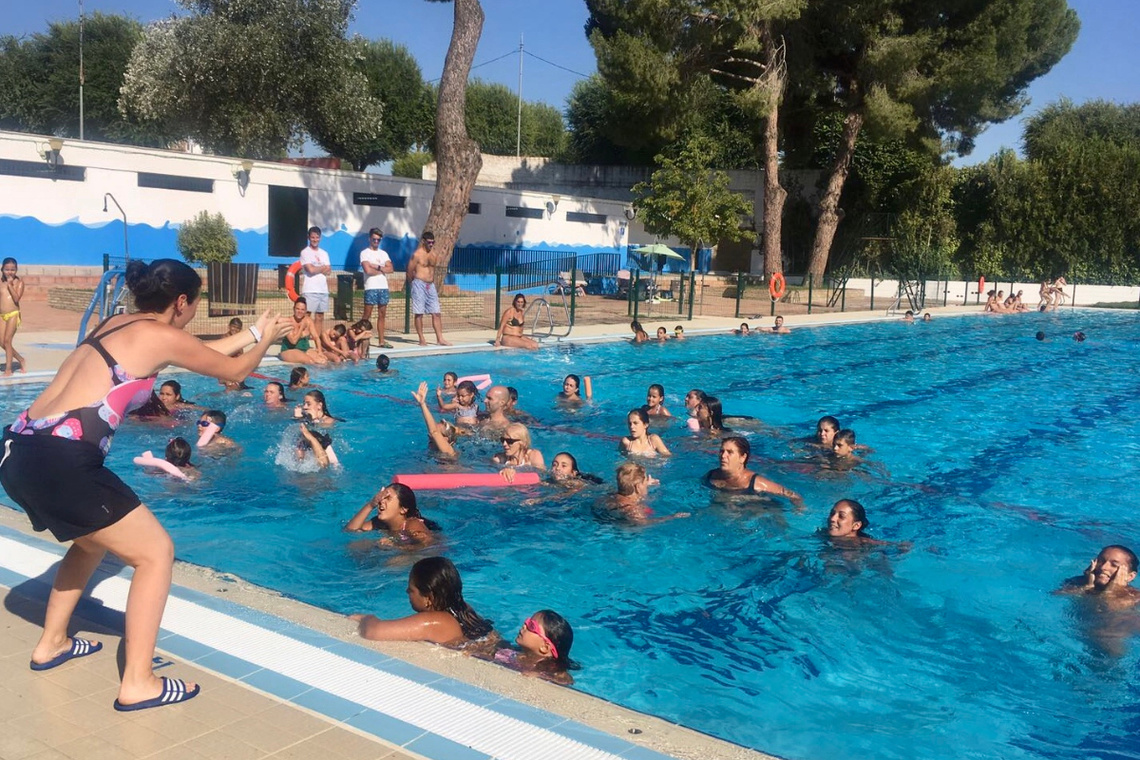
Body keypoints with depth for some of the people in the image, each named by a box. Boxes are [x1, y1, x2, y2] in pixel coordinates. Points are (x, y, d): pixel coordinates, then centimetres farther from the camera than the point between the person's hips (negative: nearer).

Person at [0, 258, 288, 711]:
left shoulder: (120, 324, 20)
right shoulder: (162, 335, -4)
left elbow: (203, 351, 34)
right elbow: (234, 371, 10)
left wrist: (252, 333, 44)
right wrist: (265, 340, 29)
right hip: (61, 461, -10)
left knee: (93, 541, 32)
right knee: (156, 552, 2)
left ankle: (52, 643, 42)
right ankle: (138, 683, 4)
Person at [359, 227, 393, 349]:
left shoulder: (383, 253, 15)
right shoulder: (365, 253, -1)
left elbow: (390, 269, 3)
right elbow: (368, 270, -14)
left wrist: (377, 267, -10)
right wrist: (382, 270, -2)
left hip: (384, 287, 5)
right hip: (371, 288, -5)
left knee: (382, 315, 8)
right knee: (367, 316, -4)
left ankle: (381, 340, 13)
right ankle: (365, 340, -4)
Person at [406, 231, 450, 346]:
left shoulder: (434, 255, 12)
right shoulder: (417, 255, -8)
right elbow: (410, 271, -6)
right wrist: (413, 284, 3)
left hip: (431, 285, 6)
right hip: (419, 284, -6)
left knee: (436, 313, 2)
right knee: (419, 314, -1)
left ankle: (440, 339, 4)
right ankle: (422, 340, 4)